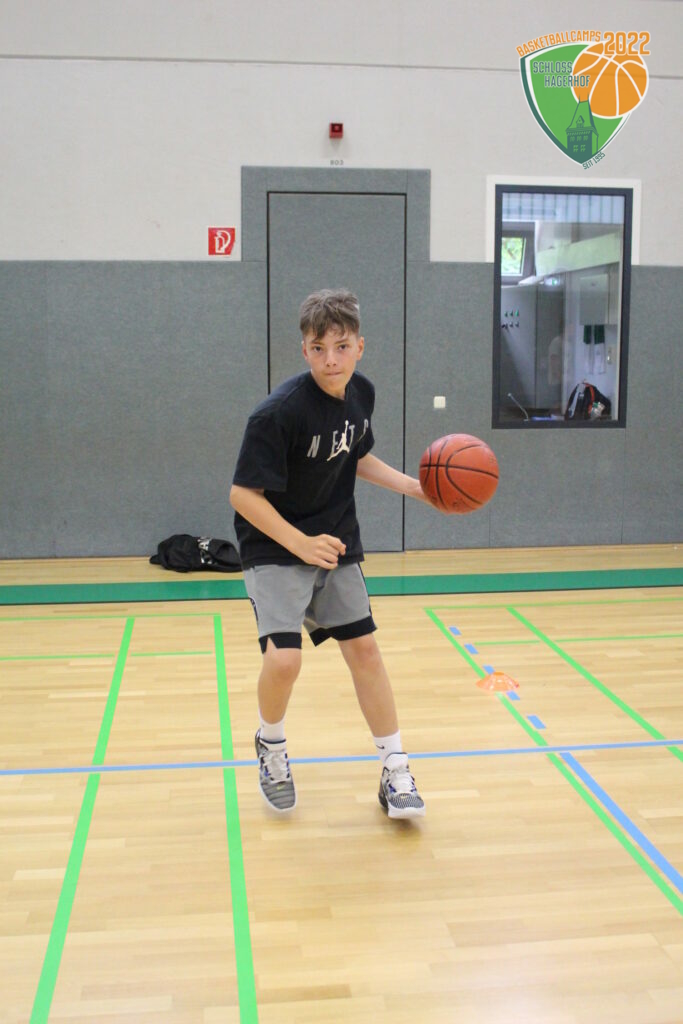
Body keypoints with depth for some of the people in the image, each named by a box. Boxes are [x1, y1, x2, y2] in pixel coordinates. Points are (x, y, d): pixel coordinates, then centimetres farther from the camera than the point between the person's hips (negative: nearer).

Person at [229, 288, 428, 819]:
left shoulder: (361, 392, -3)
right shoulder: (279, 411, -25)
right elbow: (243, 494, -21)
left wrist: (416, 487, 5)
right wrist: (301, 544, -26)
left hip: (336, 544, 6)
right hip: (275, 549, -6)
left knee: (364, 648, 6)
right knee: (284, 657, -19)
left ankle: (396, 773, 18)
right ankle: (272, 747, 14)